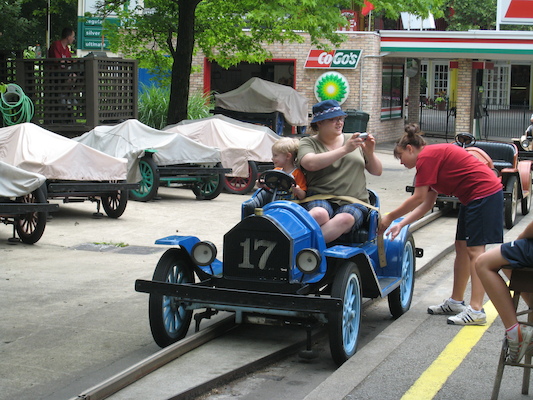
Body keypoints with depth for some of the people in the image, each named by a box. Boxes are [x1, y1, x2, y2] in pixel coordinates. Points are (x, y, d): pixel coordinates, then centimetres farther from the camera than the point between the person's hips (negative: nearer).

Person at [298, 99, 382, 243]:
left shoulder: (353, 140, 19)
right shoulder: (308, 143, 10)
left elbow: (377, 171, 21)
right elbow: (310, 164, -14)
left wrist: (370, 153, -1)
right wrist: (345, 149, -17)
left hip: (354, 202, 1)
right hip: (320, 200, -1)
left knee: (345, 219, -35)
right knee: (319, 214, -38)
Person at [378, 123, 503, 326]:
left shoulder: (426, 157, -12)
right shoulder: (434, 156, 18)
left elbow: (418, 198, -13)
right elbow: (427, 203, 16)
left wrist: (390, 217, -5)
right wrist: (401, 224, 12)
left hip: (484, 193, -11)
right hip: (473, 197, 11)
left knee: (474, 250, -13)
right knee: (461, 247, 14)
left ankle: (476, 311, -16)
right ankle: (456, 302, 22)